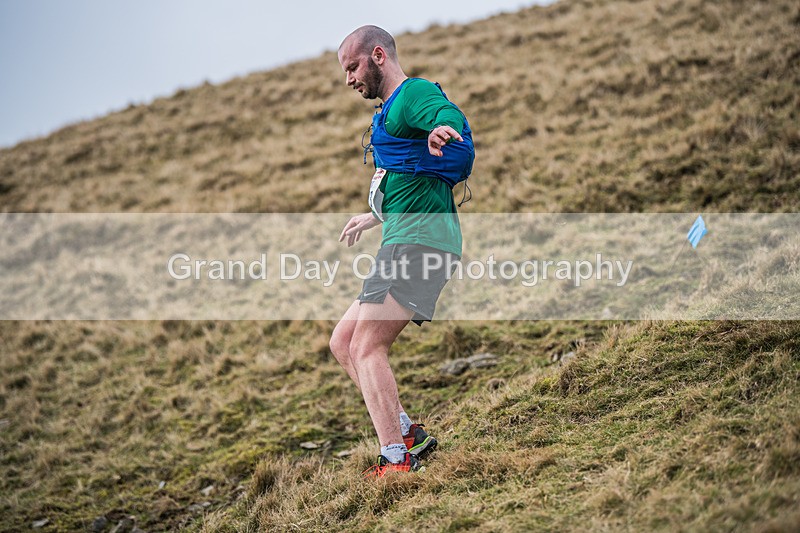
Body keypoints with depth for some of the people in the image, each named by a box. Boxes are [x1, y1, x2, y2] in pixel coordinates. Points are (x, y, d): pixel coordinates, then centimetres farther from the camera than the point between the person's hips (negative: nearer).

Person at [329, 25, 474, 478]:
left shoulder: (413, 93, -5)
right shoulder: (393, 109, 27)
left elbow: (449, 114, -29)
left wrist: (442, 128, -54)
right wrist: (374, 217, 56)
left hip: (420, 238, -11)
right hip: (407, 242, 11)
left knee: (367, 346, -16)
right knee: (343, 342, 10)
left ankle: (396, 461, -19)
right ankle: (408, 433, 5)